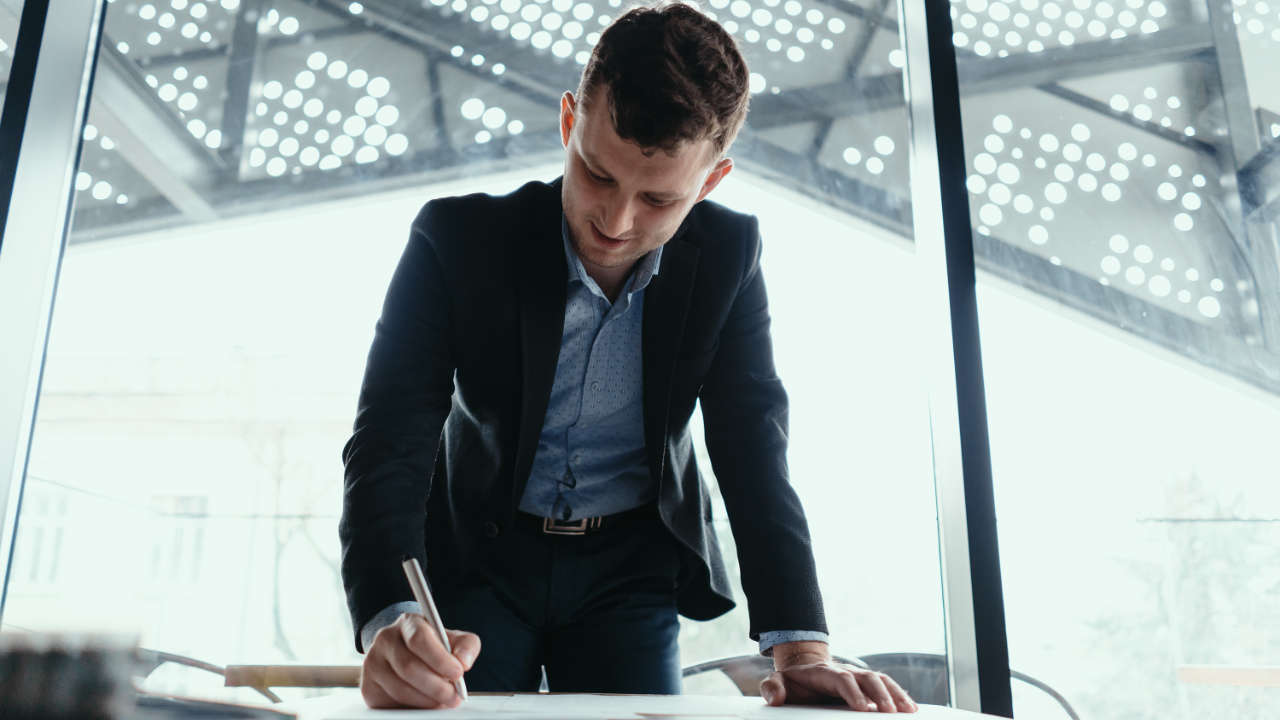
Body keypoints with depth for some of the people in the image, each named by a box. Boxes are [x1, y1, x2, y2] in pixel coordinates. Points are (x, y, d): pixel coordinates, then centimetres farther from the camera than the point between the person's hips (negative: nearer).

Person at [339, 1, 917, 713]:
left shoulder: (728, 255, -12)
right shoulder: (458, 240, -18)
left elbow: (754, 449, -12)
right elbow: (390, 440, -22)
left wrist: (802, 651, -23)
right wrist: (391, 621, -40)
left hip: (633, 565, 1)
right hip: (478, 552, -1)